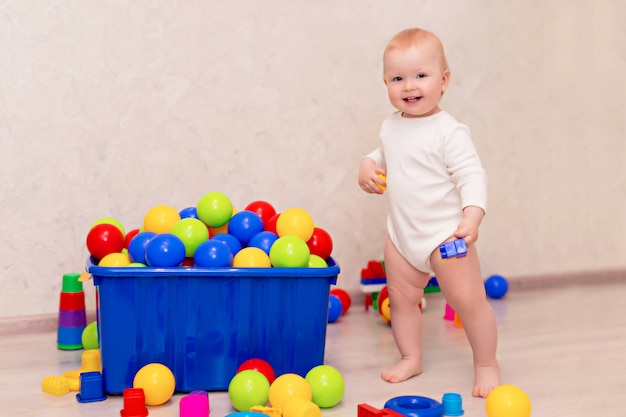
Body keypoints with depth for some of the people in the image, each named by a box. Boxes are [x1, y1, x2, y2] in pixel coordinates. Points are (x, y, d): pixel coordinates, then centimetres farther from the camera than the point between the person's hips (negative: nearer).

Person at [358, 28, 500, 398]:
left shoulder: (449, 131, -17)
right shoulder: (391, 127, 5)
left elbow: (472, 175, -20)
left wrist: (472, 216, -34)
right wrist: (368, 165, 2)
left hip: (445, 234, -6)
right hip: (402, 232, 7)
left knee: (469, 301, -2)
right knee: (401, 297, 14)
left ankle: (486, 363, 17)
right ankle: (411, 358, 32)